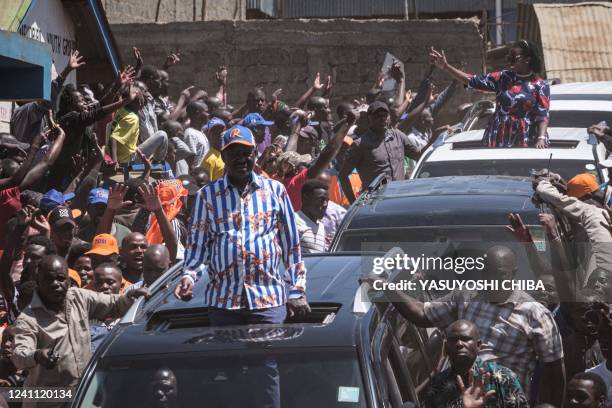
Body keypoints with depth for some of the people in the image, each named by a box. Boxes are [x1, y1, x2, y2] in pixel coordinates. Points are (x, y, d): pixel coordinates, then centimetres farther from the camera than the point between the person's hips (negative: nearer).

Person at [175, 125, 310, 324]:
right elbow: (197, 243, 9)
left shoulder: (275, 190, 9)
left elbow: (291, 243, 10)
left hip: (269, 299, 0)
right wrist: (189, 275, -10)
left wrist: (297, 291, 7)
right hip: (222, 300, 1)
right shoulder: (207, 195, 9)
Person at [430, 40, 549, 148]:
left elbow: (542, 116, -7)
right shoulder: (503, 78, 10)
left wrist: (541, 139, -23)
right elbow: (473, 81, 5)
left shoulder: (540, 86, 0)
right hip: (497, 140, 3)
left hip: (525, 143, -3)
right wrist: (445, 67, -3)